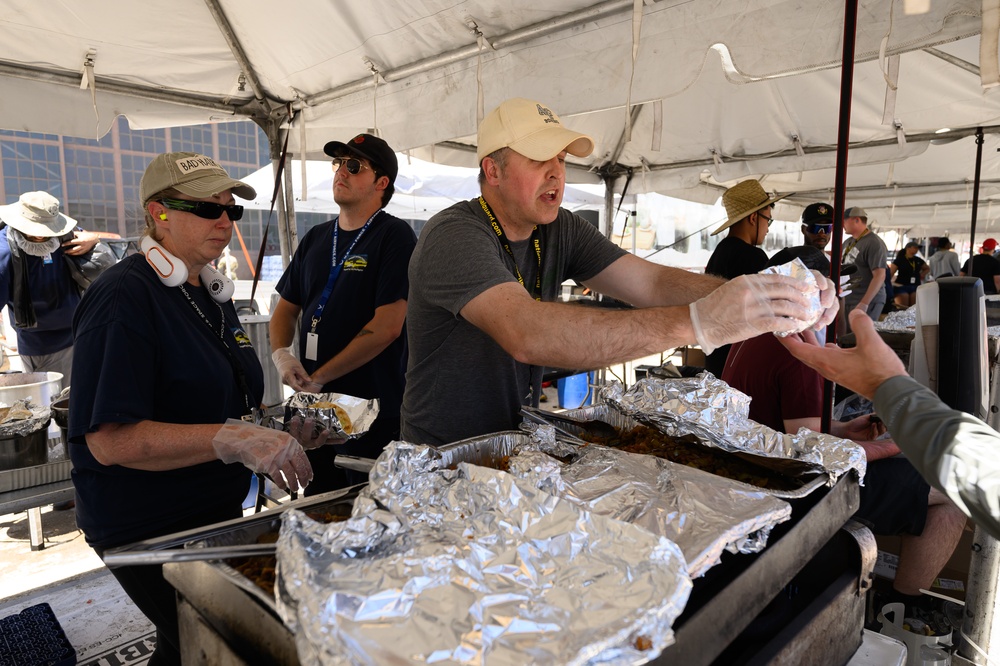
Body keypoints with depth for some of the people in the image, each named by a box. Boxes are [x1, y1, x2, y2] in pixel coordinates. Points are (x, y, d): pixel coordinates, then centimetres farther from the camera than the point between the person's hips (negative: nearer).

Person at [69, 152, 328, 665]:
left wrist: (278, 428, 2)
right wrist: (234, 439, -33)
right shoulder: (124, 296, -19)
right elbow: (109, 440, -25)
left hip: (217, 510, 8)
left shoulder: (210, 292, 8)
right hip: (148, 531, -8)